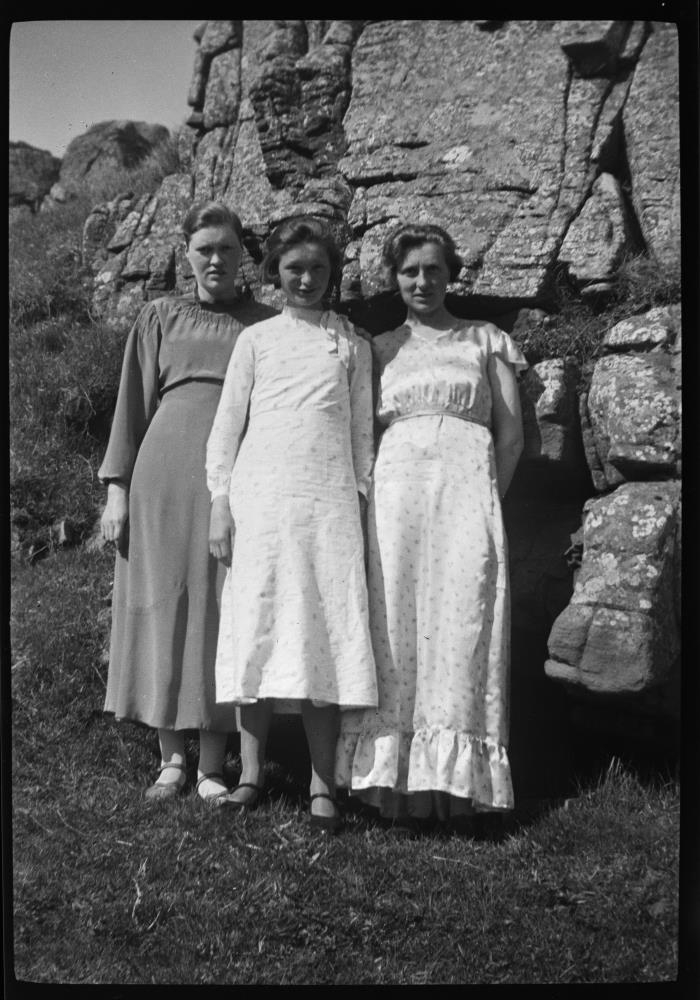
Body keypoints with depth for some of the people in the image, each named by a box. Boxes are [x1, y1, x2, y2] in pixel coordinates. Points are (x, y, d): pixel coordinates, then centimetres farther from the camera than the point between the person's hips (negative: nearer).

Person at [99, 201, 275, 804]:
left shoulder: (264, 323, 12)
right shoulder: (159, 318, 14)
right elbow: (133, 406, 11)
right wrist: (117, 488, 3)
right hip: (165, 471, 1)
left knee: (224, 612, -1)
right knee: (162, 607, 2)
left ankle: (212, 766, 8)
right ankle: (171, 758, 15)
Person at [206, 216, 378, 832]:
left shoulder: (353, 344, 12)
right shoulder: (256, 340, 12)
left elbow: (362, 432, 11)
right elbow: (227, 423, 9)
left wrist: (361, 499, 3)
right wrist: (221, 501, 2)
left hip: (329, 503, 0)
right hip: (259, 499, 1)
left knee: (324, 633, -4)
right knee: (257, 630, 0)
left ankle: (322, 785, 1)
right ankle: (252, 773, 10)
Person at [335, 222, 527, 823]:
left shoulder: (487, 340, 16)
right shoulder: (379, 349, 18)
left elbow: (511, 435, 12)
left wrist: (487, 502, 4)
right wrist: (367, 497, 0)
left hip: (468, 488, -1)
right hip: (394, 492, 1)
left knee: (462, 621, -8)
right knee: (394, 624, -6)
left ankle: (454, 776, -4)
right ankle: (391, 772, -4)